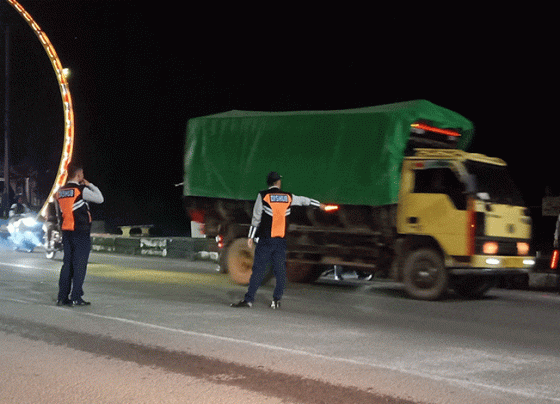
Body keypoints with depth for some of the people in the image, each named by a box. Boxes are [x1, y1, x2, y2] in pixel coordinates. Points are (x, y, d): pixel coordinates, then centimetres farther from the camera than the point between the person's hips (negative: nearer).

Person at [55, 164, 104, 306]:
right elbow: (100, 199, -4)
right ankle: (76, 298, -4)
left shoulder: (60, 191, 9)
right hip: (81, 232, -7)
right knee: (79, 264, -2)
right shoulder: (81, 190, -11)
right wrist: (90, 185, 3)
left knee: (67, 263, 11)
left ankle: (62, 297, 12)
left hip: (66, 232, 7)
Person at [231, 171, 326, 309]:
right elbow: (303, 200, 27)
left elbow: (256, 217, 0)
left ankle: (249, 299, -9)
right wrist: (318, 204, 44)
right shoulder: (288, 197, 10)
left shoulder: (263, 195, 1)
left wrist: (251, 236, 3)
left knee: (258, 268, -5)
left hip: (266, 239, -2)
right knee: (280, 270, 8)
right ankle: (276, 300, 7)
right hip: (281, 240, 2)